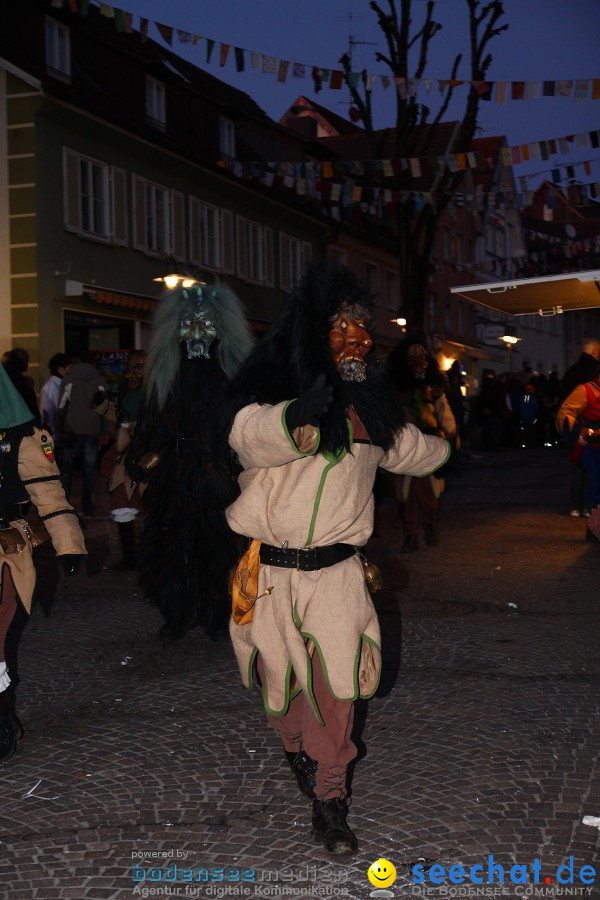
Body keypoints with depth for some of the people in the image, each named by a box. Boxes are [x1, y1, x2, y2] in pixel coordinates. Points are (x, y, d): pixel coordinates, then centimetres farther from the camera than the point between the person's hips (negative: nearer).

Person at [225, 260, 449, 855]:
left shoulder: (368, 408, 10)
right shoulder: (269, 391, -8)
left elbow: (406, 448, 31)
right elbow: (250, 438, -30)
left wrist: (449, 449, 49)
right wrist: (295, 419, -50)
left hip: (336, 571, 3)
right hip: (271, 571, -2)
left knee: (335, 685, -6)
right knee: (281, 679, 11)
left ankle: (329, 802, 8)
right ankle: (296, 750, 41)